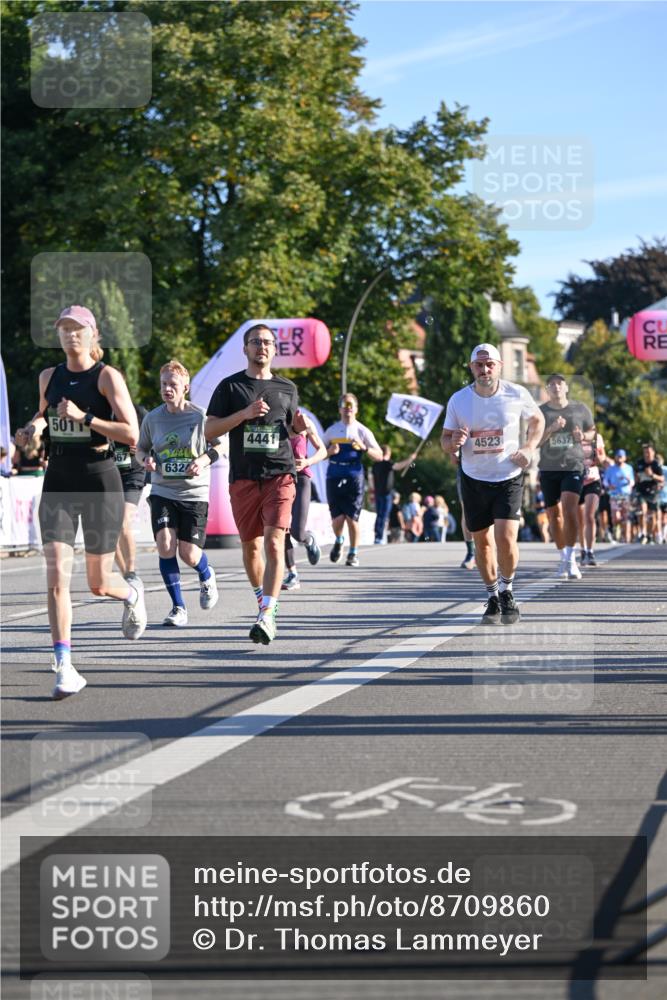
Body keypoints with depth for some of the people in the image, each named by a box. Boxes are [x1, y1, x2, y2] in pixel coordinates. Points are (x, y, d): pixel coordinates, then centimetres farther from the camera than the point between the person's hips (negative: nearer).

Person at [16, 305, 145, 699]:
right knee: (57, 576, -11)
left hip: (99, 480, -3)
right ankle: (65, 668, -11)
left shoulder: (107, 376, -6)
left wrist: (83, 417, -21)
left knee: (99, 584, 6)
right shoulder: (49, 377, 9)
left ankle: (132, 594, 44)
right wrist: (35, 427, 7)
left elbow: (131, 434, -14)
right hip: (58, 482, 4)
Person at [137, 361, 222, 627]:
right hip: (162, 492, 2)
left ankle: (207, 576, 34)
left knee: (189, 553, -5)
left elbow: (219, 445, 5)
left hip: (195, 492, -2)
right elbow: (140, 448, 15)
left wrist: (204, 460, -15)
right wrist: (145, 459, -8)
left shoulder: (200, 416, -6)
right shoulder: (152, 418, 2)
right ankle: (178, 607, -3)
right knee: (165, 544, -17)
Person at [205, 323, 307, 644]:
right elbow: (209, 430, 0)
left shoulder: (287, 388, 14)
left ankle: (267, 617, -22)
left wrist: (299, 426, 1)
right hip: (243, 477, 1)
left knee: (274, 543, -16)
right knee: (250, 545, 9)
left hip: (280, 475, 0)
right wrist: (244, 414, -12)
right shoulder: (230, 386, 6)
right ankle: (264, 600, 33)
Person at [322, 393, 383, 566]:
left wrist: (364, 448, -14)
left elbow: (378, 456, 3)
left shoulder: (363, 431, 6)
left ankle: (353, 553, 10)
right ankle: (339, 541, 26)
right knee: (337, 518, -5)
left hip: (354, 478, -1)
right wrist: (329, 452, -4)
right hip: (334, 478, 1)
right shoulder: (332, 431, 11)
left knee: (352, 518, -5)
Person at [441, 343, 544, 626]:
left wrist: (529, 448, -5)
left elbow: (537, 420, 12)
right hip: (473, 479, 2)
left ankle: (507, 591, 9)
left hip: (509, 478, -2)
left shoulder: (517, 395, -7)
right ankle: (492, 598, 25)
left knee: (506, 539, -16)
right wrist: (454, 442, -20)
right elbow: (445, 441, 4)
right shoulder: (458, 400, -4)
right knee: (482, 542, 7)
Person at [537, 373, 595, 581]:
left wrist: (583, 436, -6)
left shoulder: (580, 409, 5)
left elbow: (592, 431, 17)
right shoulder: (540, 412, 5)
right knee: (554, 514, 6)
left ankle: (571, 558, -16)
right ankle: (562, 558, 22)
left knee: (569, 508, -20)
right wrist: (551, 429, -17)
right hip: (549, 469, 2)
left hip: (573, 465, -2)